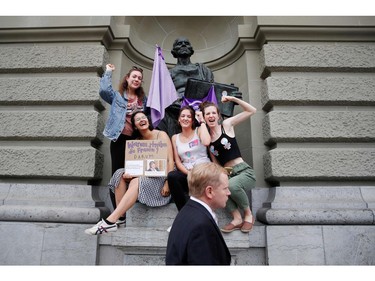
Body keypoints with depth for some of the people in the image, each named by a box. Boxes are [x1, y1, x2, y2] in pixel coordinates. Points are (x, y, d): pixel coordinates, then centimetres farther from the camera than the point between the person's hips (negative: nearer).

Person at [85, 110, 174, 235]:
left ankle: (110, 221, -32)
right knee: (120, 173, -16)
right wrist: (130, 173, -18)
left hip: (162, 176, -5)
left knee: (136, 182, -31)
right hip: (144, 175, 5)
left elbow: (170, 160, -9)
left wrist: (168, 183, -19)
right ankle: (120, 217, -21)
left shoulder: (161, 135, -2)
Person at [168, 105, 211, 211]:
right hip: (186, 173, 3)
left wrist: (202, 121, -8)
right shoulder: (175, 137, 13)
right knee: (171, 176, -30)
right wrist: (189, 173, -13)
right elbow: (177, 161, 6)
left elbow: (206, 142, -20)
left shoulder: (199, 131, 5)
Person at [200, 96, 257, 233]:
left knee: (231, 185, -35)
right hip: (228, 174, 3)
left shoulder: (227, 125, 1)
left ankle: (249, 215, -5)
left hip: (244, 171, -3)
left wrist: (232, 99, -10)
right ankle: (237, 219, -15)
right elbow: (215, 161, 12)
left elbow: (252, 110, -2)